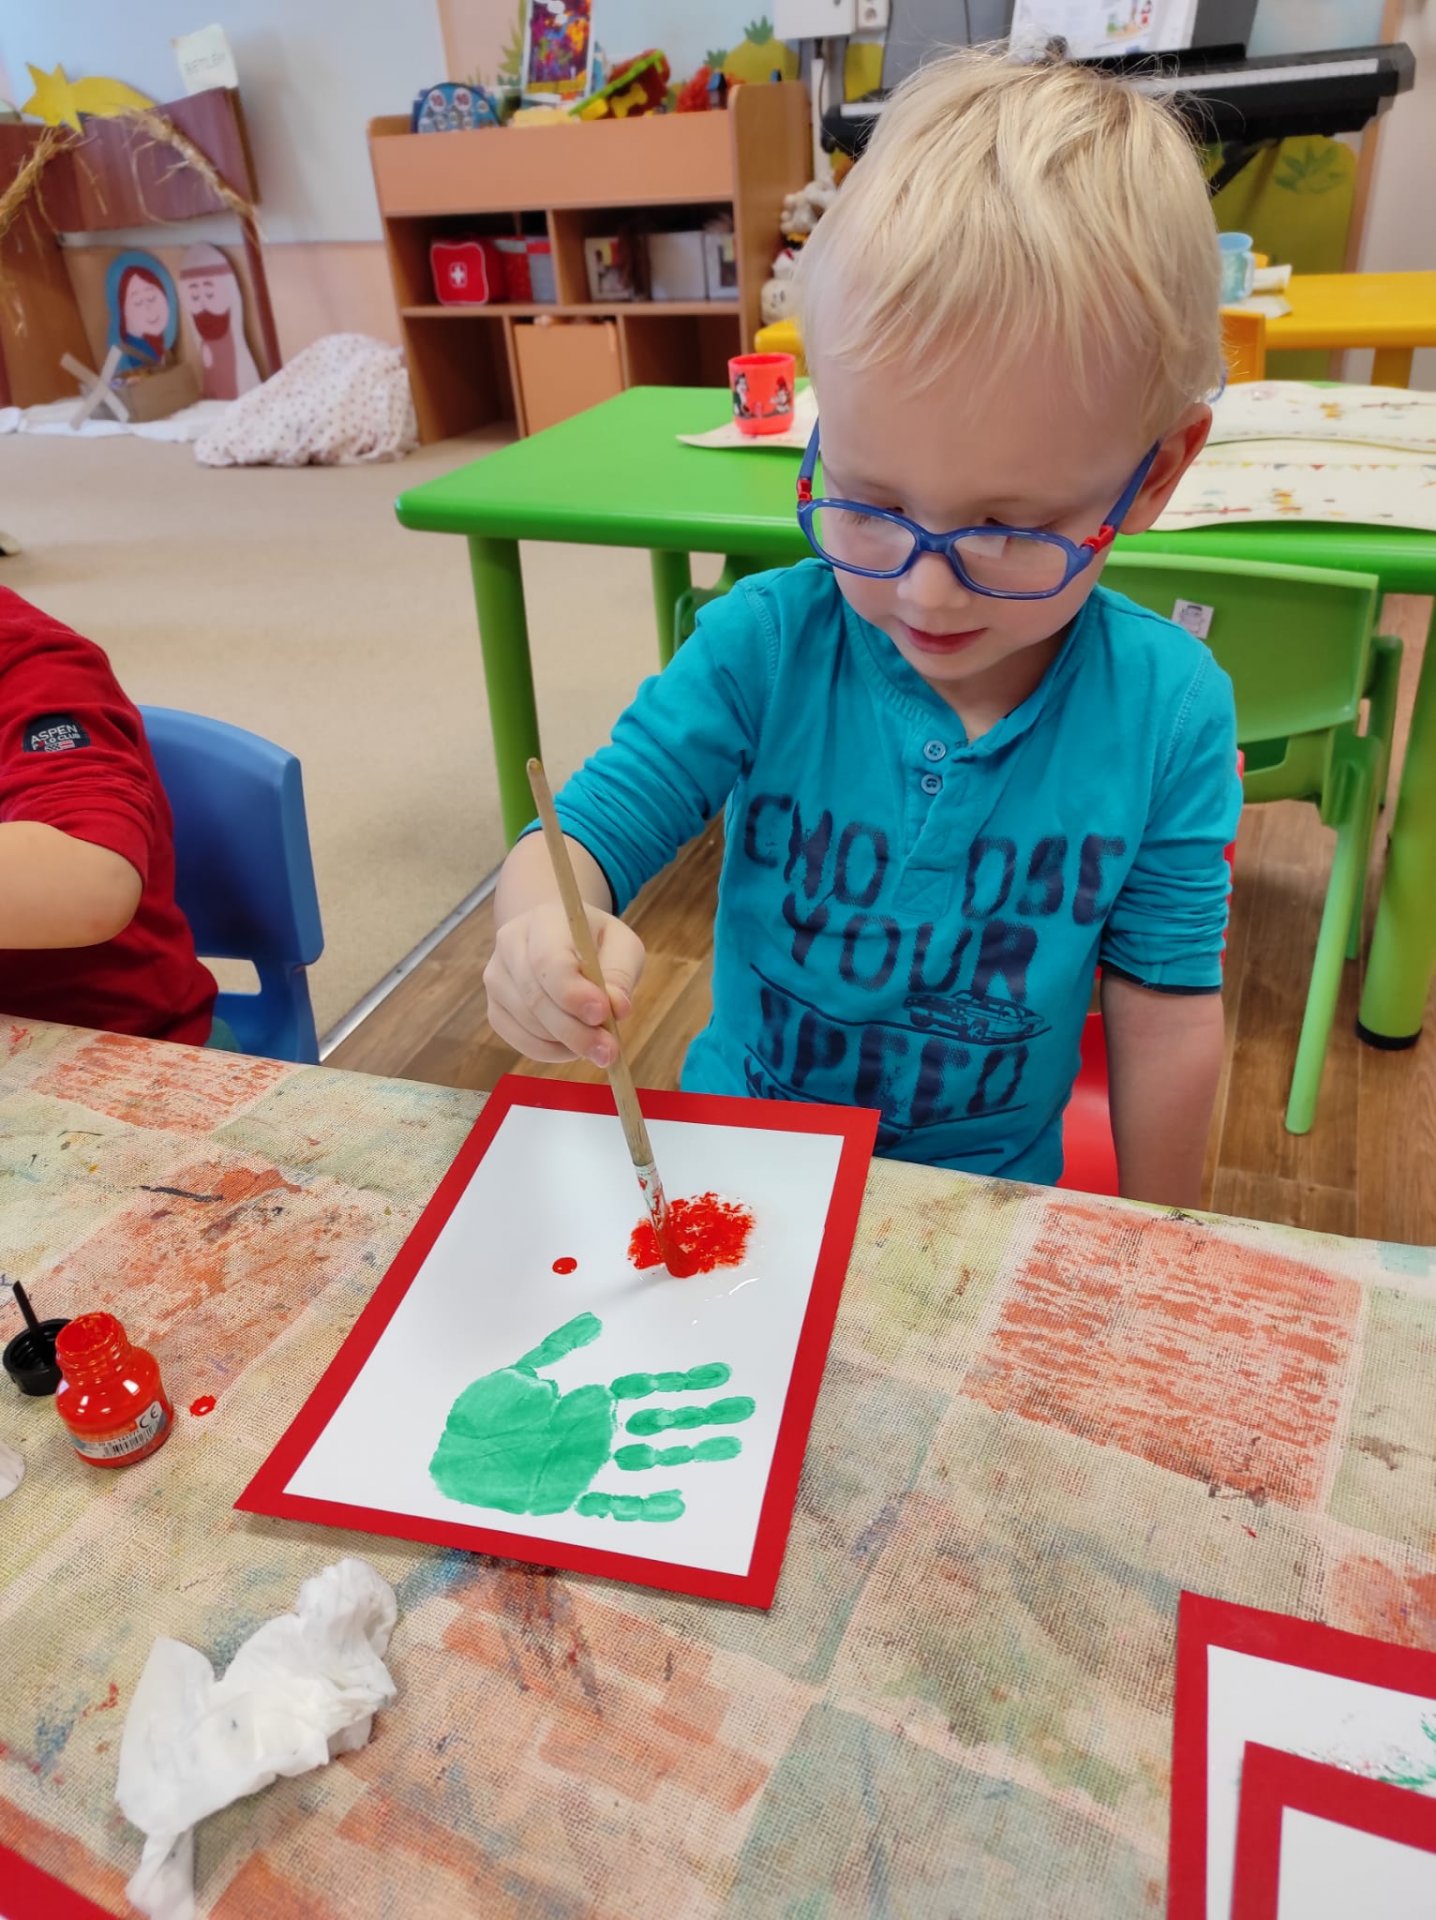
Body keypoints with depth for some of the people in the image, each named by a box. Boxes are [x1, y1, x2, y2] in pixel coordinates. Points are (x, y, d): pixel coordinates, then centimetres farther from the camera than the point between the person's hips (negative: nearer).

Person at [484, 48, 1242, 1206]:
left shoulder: (1169, 712, -13)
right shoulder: (762, 645, -15)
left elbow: (1165, 1009, -5)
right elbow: (585, 834, -11)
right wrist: (544, 927, -35)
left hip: (994, 1191, 0)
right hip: (738, 1150, 1)